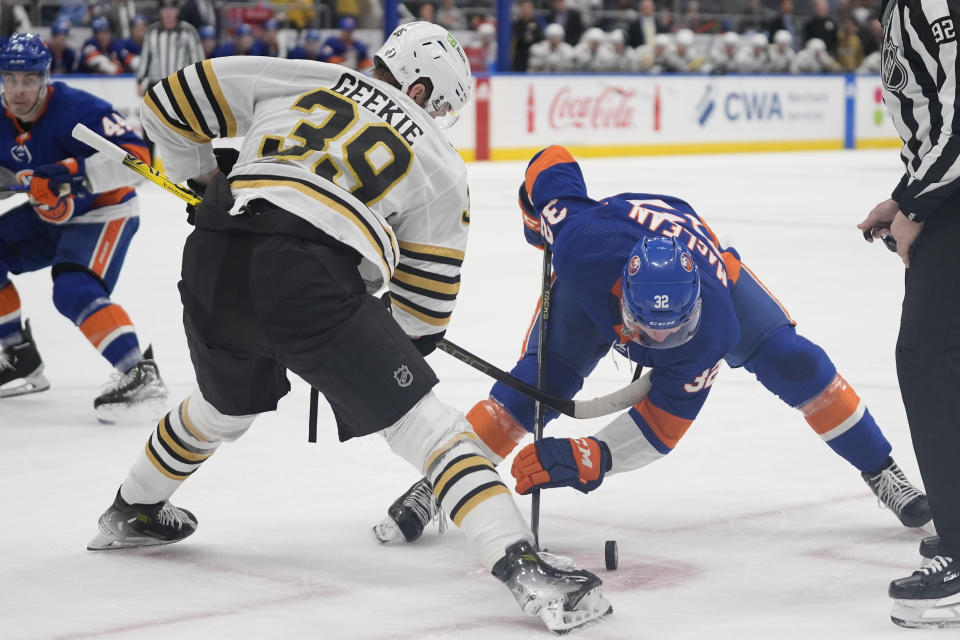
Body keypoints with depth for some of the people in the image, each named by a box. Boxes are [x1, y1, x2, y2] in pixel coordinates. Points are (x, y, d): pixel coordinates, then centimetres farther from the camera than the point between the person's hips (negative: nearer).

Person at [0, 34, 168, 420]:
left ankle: (141, 376, -31)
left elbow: (137, 155, -36)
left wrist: (76, 172, -46)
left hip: (104, 213, -9)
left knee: (75, 293, -28)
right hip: (48, 216, 9)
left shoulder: (76, 109, -27)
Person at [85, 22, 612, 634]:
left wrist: (206, 177, 37)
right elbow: (426, 301, 18)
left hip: (210, 262, 5)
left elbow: (170, 103, 21)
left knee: (227, 405, 35)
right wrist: (401, 355, 35)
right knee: (427, 424, -2)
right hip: (309, 279, -5)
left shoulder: (297, 77, 21)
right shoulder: (440, 165, 16)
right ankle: (523, 567, -16)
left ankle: (132, 513, 54)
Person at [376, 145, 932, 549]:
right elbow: (553, 162, -28)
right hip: (602, 261, 0)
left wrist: (589, 460, -48)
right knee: (542, 379, -15)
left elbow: (663, 425, -35)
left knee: (789, 360, -12)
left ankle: (881, 470, 6)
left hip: (697, 252, 0)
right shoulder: (585, 244, -47)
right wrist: (536, 211, -7)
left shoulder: (710, 329, -42)